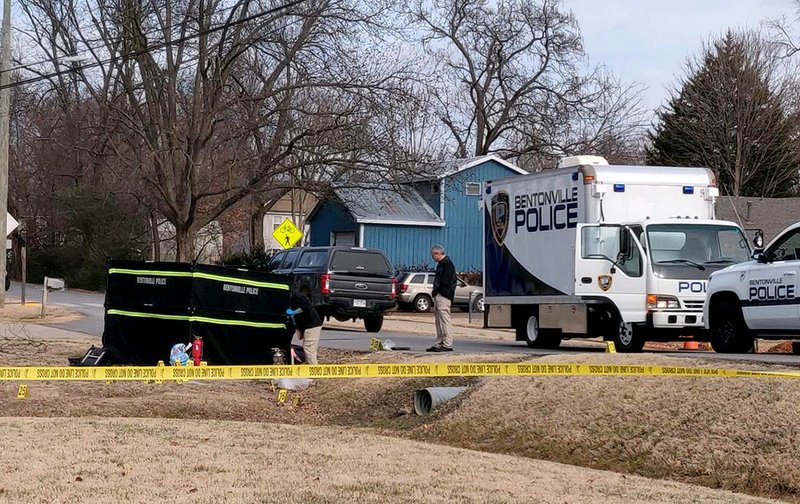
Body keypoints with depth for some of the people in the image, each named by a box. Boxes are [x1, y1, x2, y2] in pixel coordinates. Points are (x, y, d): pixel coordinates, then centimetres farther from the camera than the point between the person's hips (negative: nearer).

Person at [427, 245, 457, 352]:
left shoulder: (447, 264, -11)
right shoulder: (441, 264, 20)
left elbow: (445, 282, -18)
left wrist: (436, 292, -13)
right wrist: (434, 292, 11)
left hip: (443, 296, -11)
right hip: (438, 296, 11)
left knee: (444, 319, -11)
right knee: (438, 320, 12)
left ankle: (447, 344, -13)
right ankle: (439, 344, 16)